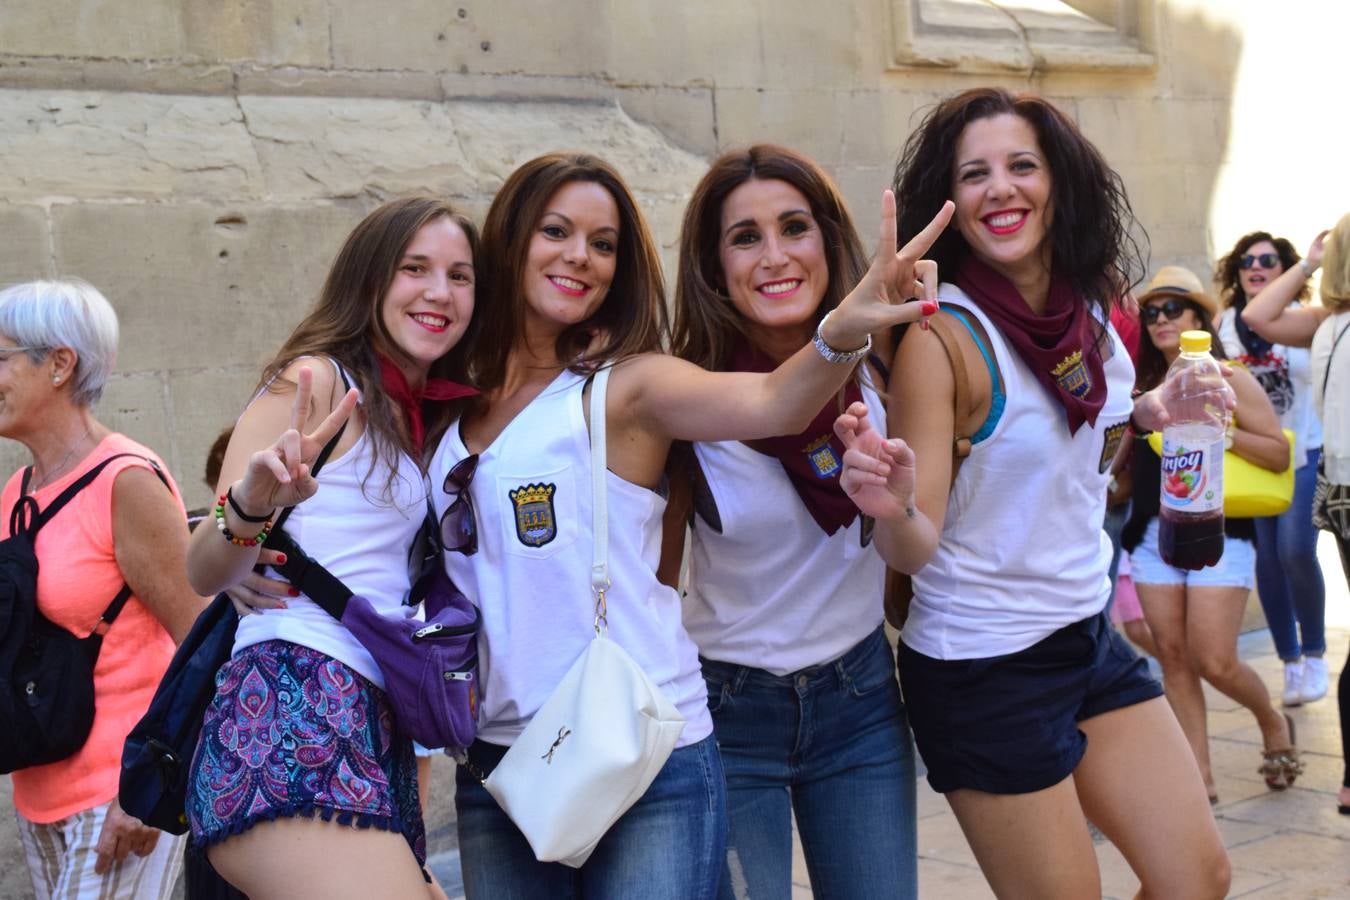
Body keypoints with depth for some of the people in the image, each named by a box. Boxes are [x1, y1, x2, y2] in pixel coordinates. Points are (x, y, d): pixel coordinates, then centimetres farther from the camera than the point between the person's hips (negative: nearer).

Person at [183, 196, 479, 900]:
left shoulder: (423, 420, 21)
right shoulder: (316, 381, -1)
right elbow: (206, 573, -9)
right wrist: (252, 504, -28)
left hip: (373, 725, 9)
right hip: (291, 706, -9)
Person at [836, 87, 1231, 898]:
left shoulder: (1091, 305, -1)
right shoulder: (943, 334, -20)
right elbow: (915, 548, -22)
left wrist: (1145, 413, 0)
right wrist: (893, 508, -43)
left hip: (1090, 635, 7)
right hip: (984, 666, -7)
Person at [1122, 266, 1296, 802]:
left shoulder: (1231, 381, 0)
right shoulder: (1145, 388, 13)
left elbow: (1279, 456, -4)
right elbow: (1125, 460, 15)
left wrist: (1222, 431, -15)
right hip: (1153, 536, 5)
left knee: (1214, 662, -9)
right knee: (1173, 657, 2)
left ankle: (1272, 722, 22)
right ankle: (1201, 778, 8)